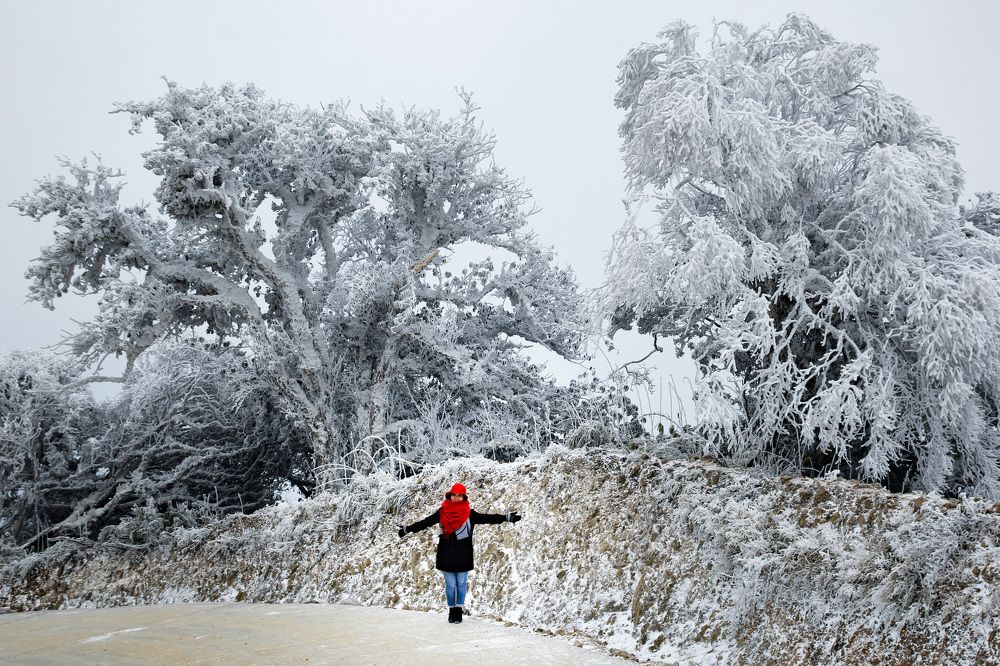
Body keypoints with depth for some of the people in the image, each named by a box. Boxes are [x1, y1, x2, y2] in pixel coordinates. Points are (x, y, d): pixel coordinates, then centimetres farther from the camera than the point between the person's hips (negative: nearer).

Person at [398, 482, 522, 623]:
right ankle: (452, 610, 19)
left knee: (461, 584, 7)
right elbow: (425, 522, 6)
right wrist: (407, 529, 9)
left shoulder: (469, 514, -4)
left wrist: (507, 517, -18)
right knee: (450, 585, 5)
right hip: (446, 555, 1)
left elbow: (487, 518, -10)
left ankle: (459, 610, 19)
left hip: (462, 555, -1)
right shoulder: (442, 512, 0)